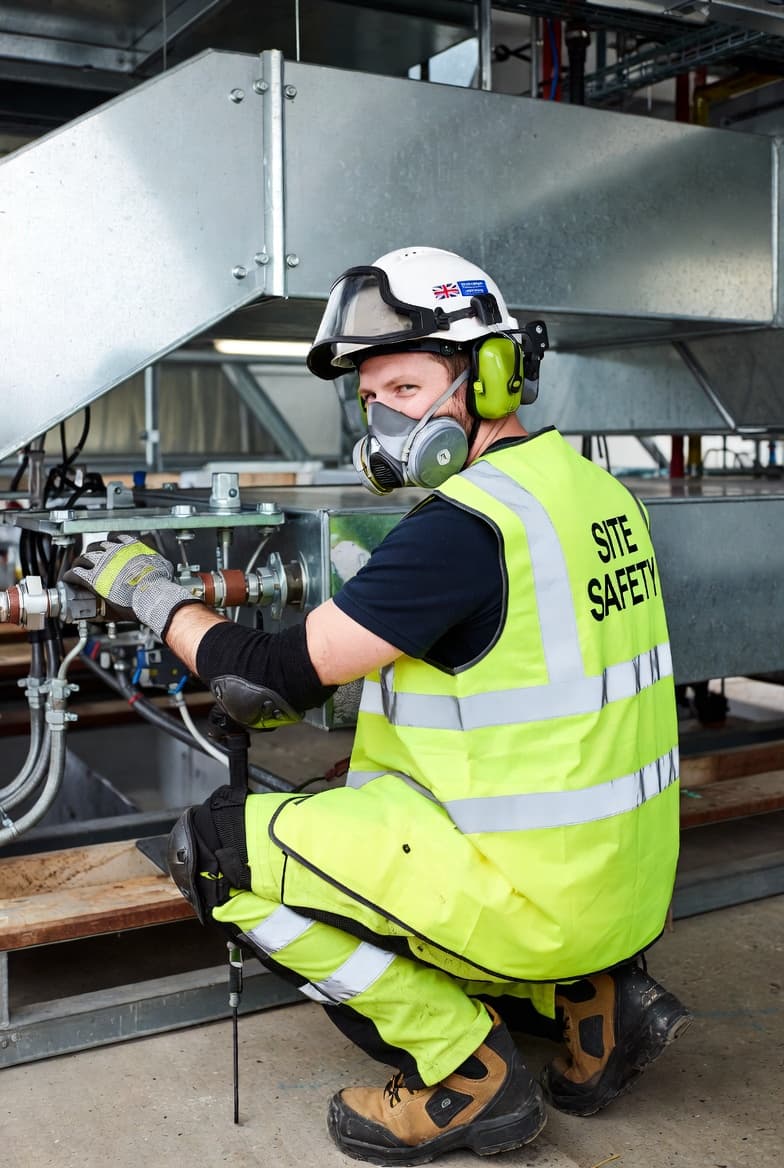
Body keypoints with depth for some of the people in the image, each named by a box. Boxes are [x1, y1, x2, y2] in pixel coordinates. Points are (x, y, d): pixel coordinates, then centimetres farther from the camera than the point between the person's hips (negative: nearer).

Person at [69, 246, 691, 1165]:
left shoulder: (463, 525, -20)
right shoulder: (589, 487, 7)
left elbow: (275, 677, -16)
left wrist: (150, 590, 0)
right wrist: (328, 679, 14)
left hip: (539, 897, -9)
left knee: (217, 850, -4)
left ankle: (466, 1074, 3)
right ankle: (593, 1004, 16)